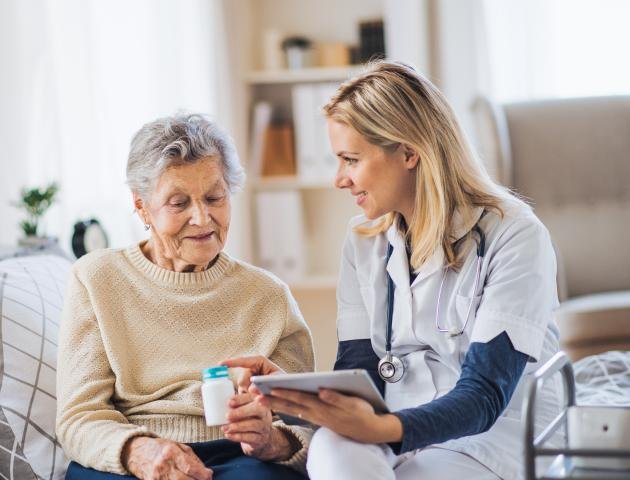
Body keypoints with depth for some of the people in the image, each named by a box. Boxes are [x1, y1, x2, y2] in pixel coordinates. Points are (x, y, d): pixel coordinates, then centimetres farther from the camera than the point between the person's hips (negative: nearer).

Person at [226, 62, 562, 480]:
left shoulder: (513, 236, -9)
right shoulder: (364, 241, 10)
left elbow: (484, 395, -17)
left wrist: (378, 428, -35)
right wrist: (293, 393, -18)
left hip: (494, 440, -4)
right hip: (394, 436, 4)